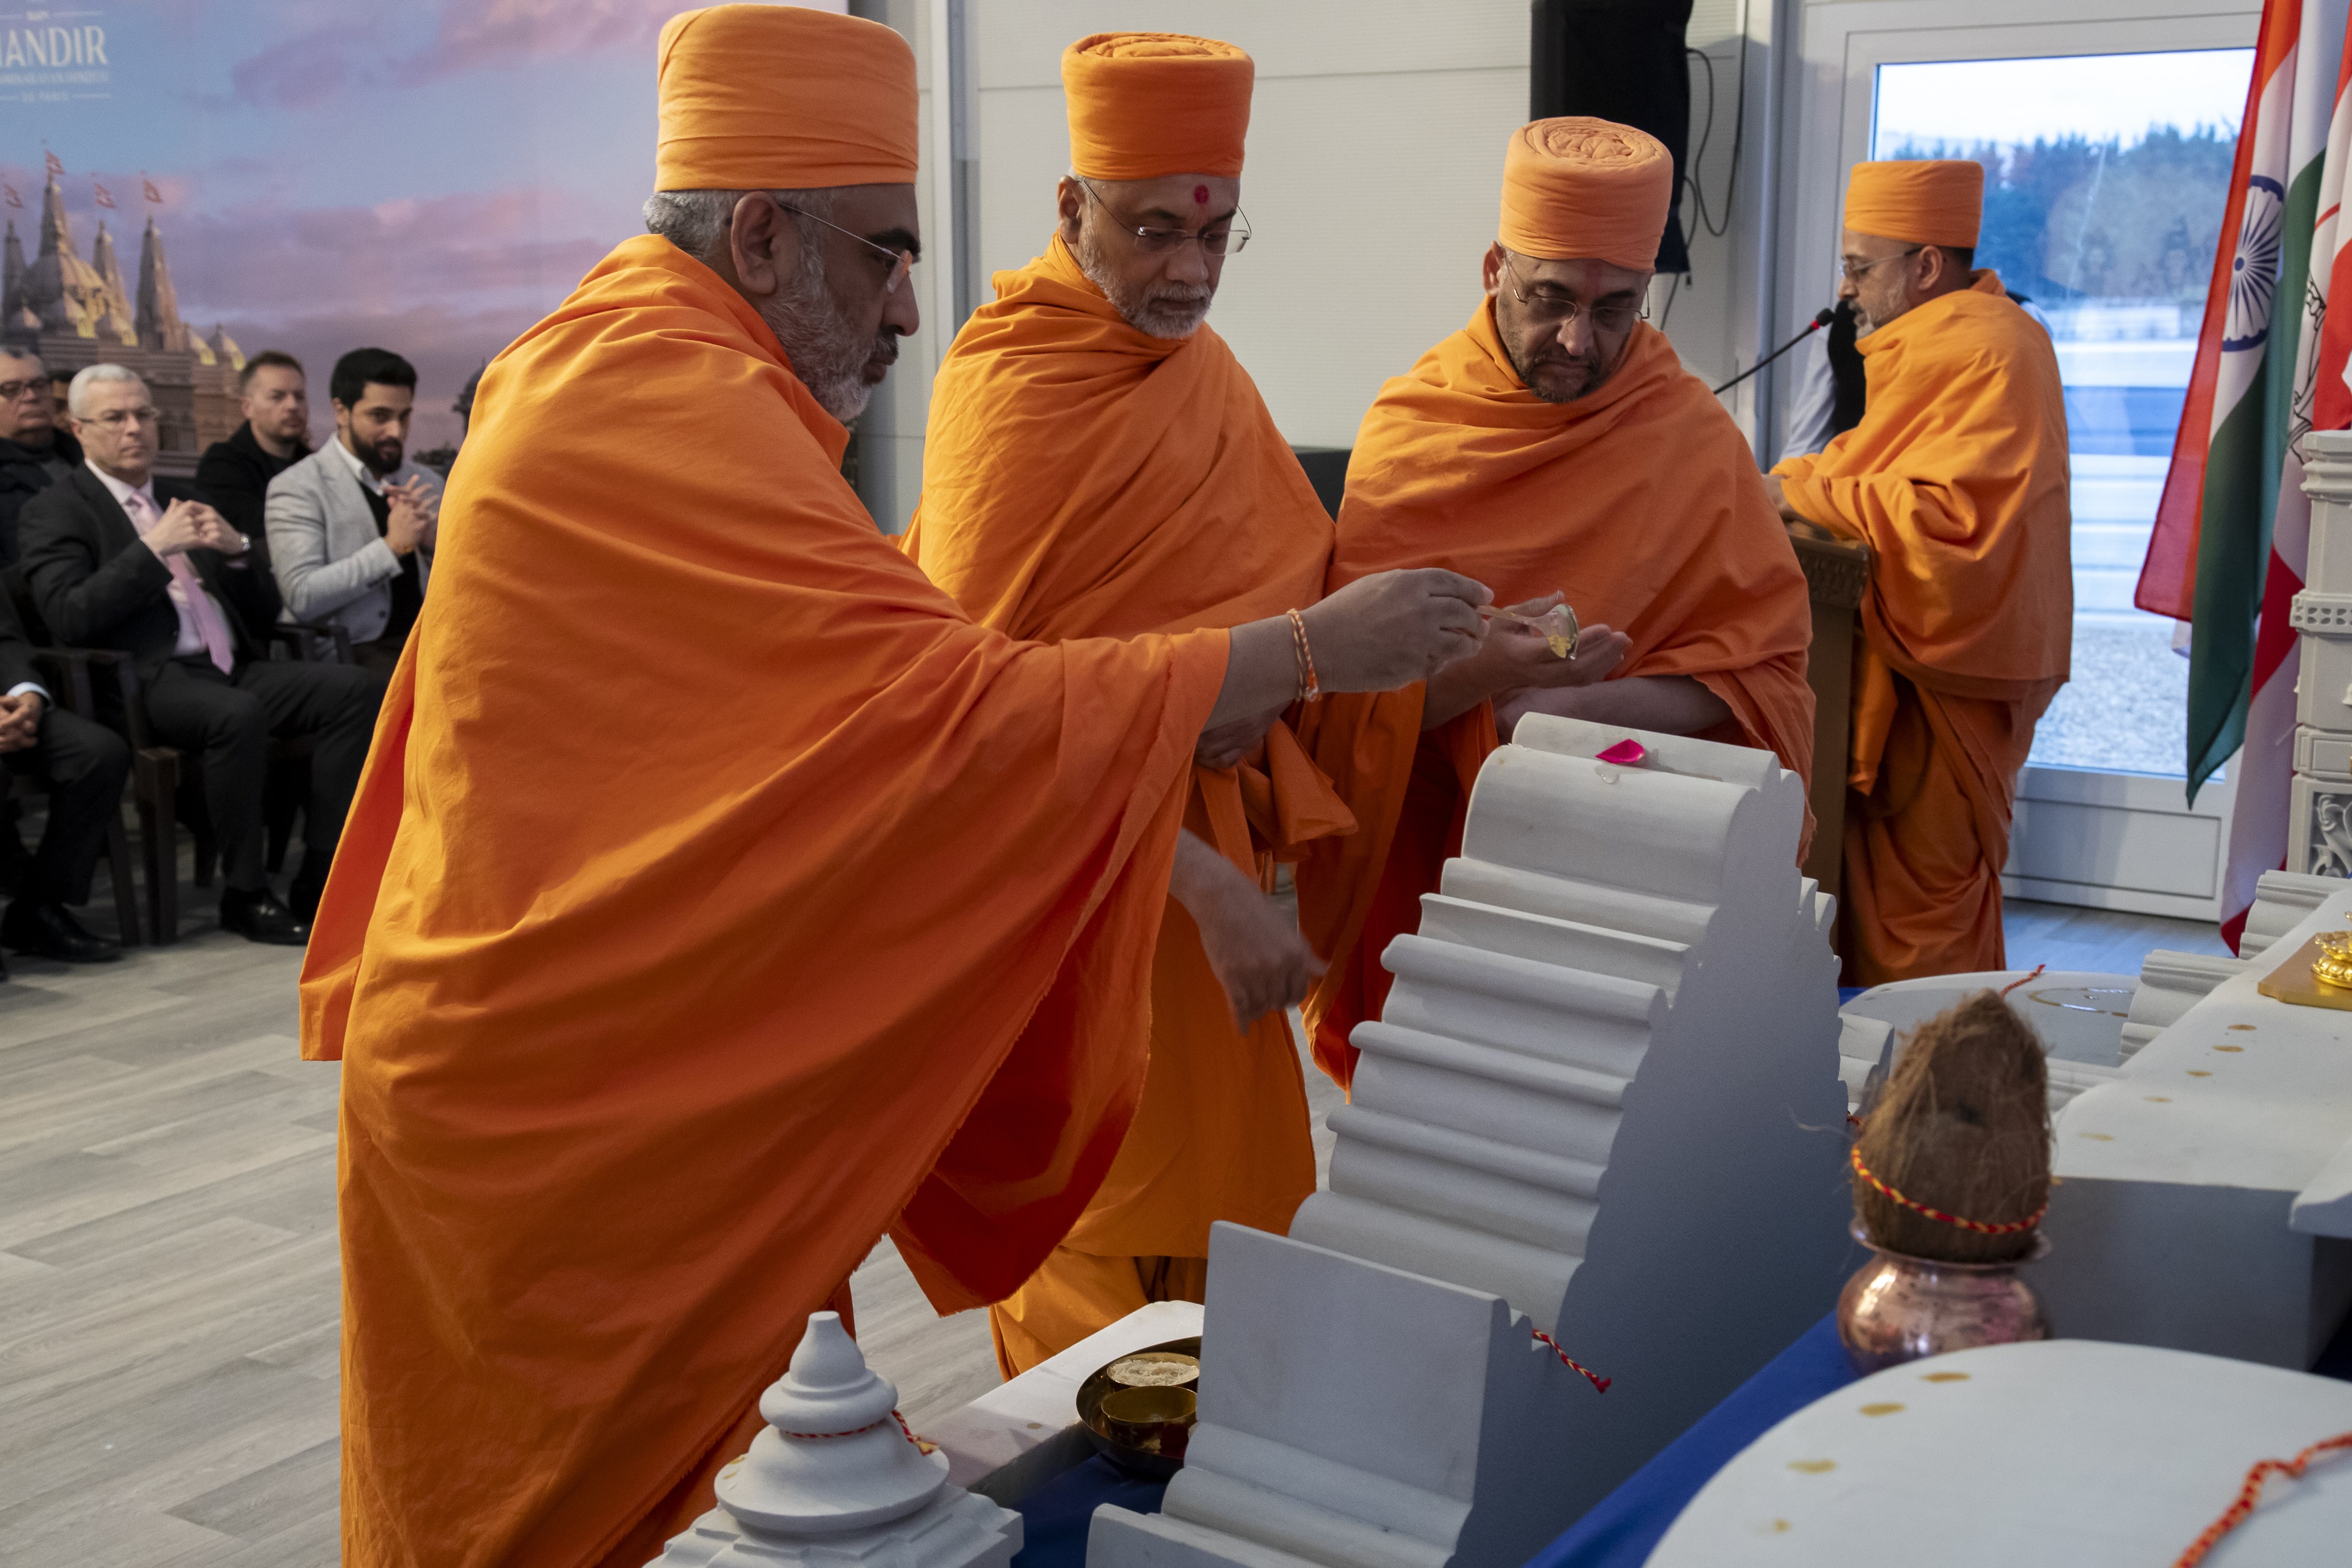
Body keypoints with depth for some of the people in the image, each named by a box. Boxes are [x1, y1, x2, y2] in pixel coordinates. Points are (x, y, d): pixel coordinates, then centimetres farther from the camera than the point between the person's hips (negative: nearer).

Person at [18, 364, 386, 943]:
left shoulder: (185, 500, 25)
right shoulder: (57, 510, 8)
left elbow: (266, 613, 22)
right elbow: (69, 618, -10)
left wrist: (237, 549, 2)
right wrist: (155, 547, -12)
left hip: (235, 668, 6)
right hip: (150, 680, -6)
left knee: (356, 689, -18)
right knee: (238, 716, -37)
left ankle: (320, 881, -17)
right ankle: (246, 896, -22)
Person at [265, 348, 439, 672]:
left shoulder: (425, 483, 17)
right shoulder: (298, 487, 0)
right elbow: (302, 597, -13)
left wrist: (429, 541, -4)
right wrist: (393, 546, -15)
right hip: (353, 653, -6)